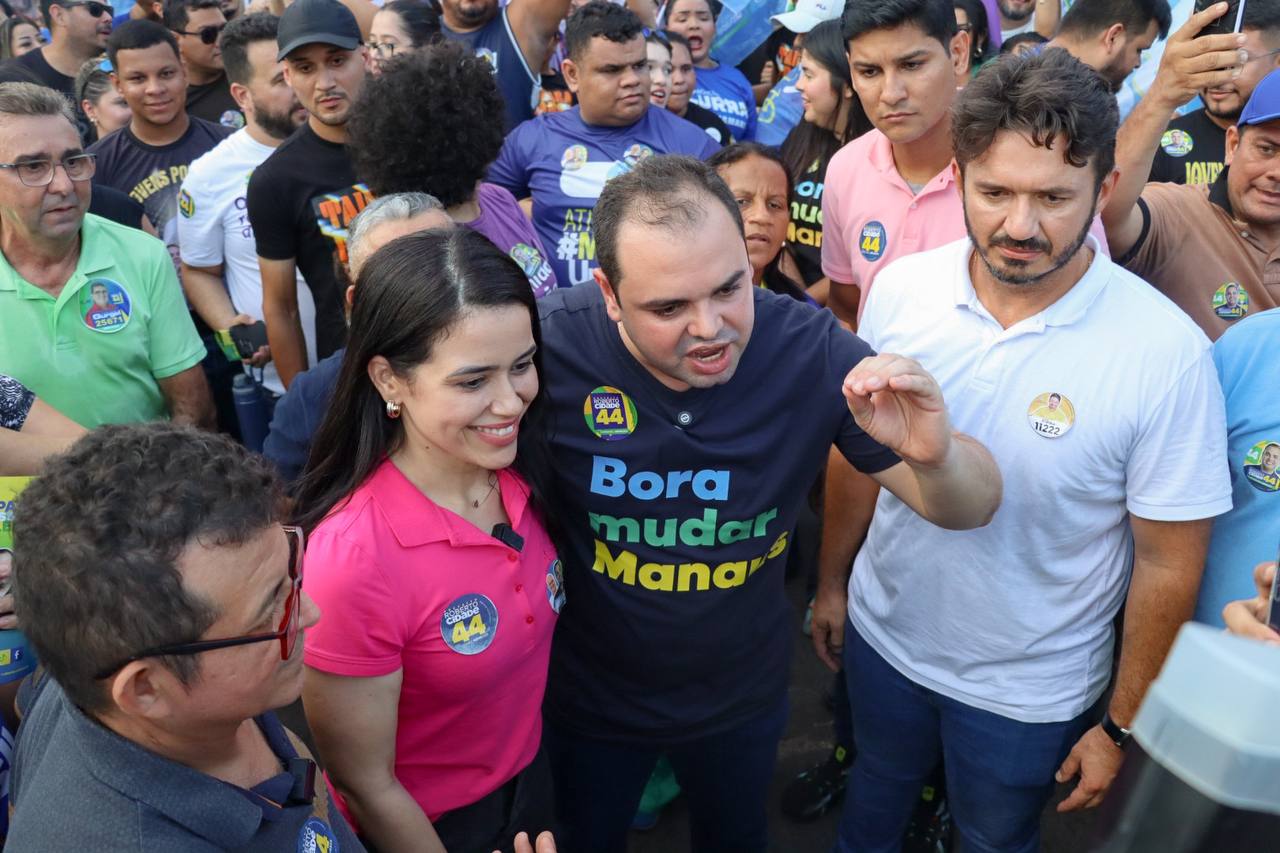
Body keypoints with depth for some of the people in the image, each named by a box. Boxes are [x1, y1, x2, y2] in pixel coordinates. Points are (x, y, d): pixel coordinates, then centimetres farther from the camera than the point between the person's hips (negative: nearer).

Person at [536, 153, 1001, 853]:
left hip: (743, 696, 2)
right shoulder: (550, 346, -29)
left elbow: (969, 510, -18)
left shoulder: (811, 349, -23)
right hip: (586, 698, -1)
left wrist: (936, 454, -39)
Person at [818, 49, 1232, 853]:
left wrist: (1121, 726, -6)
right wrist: (833, 578, 7)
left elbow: (1169, 565, -14)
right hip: (881, 634, 3)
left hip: (1028, 692, -2)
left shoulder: (1166, 353, -24)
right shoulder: (900, 288, -14)